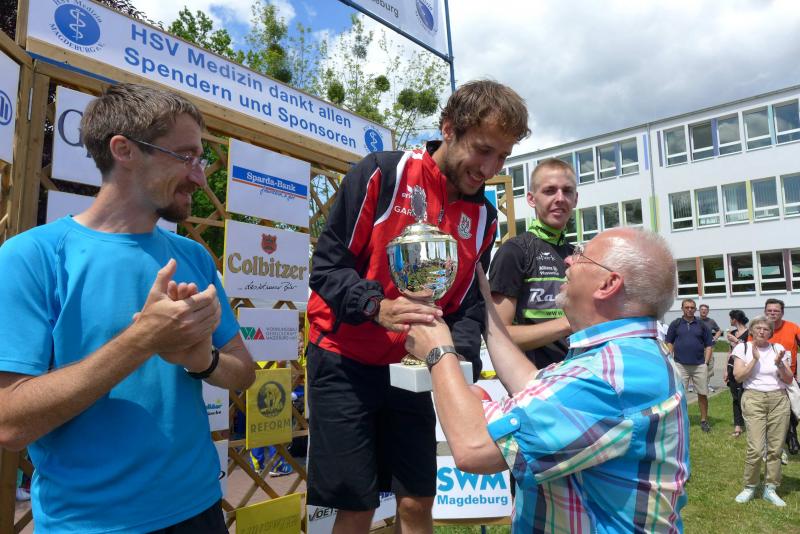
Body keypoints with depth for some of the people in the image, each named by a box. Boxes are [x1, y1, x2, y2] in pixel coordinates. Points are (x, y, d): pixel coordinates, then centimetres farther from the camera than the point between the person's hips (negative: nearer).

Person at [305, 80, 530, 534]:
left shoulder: (484, 217, 3)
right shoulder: (381, 174, -13)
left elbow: (469, 305, 5)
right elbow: (327, 267, -14)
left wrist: (459, 355, -14)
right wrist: (377, 307, -31)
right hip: (345, 361, -4)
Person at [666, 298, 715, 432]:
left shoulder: (701, 325, 8)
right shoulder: (675, 324, 4)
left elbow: (709, 345, 10)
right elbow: (669, 343, 6)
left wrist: (706, 362, 1)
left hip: (700, 366, 1)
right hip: (680, 365, -1)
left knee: (703, 394, 5)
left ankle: (704, 420, 18)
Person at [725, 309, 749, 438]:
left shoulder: (749, 333, -9)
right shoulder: (732, 332, 12)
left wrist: (736, 340, -16)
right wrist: (727, 370, 16)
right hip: (732, 368, 7)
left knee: (742, 398, -7)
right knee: (735, 398, 7)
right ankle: (737, 426, 10)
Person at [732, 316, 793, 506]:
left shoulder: (778, 348, 7)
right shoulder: (743, 348, 1)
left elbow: (789, 380, 5)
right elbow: (738, 376, -8)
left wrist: (779, 363, -12)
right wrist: (755, 359, -14)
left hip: (779, 400, 3)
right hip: (754, 399, -3)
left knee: (775, 448, 4)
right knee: (756, 448, -8)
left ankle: (770, 489, 18)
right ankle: (749, 487, 9)